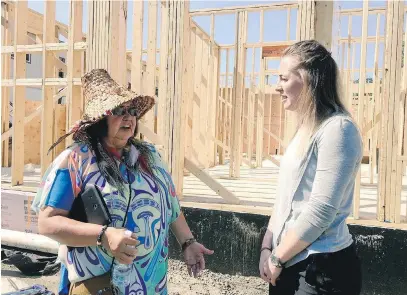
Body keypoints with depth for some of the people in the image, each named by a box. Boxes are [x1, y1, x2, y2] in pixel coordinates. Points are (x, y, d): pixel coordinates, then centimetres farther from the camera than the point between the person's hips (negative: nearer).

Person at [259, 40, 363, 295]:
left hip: (323, 268, -8)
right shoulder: (305, 130, 11)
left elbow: (321, 210, -22)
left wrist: (277, 257, -12)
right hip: (291, 264, 8)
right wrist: (267, 249, 2)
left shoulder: (337, 129, -17)